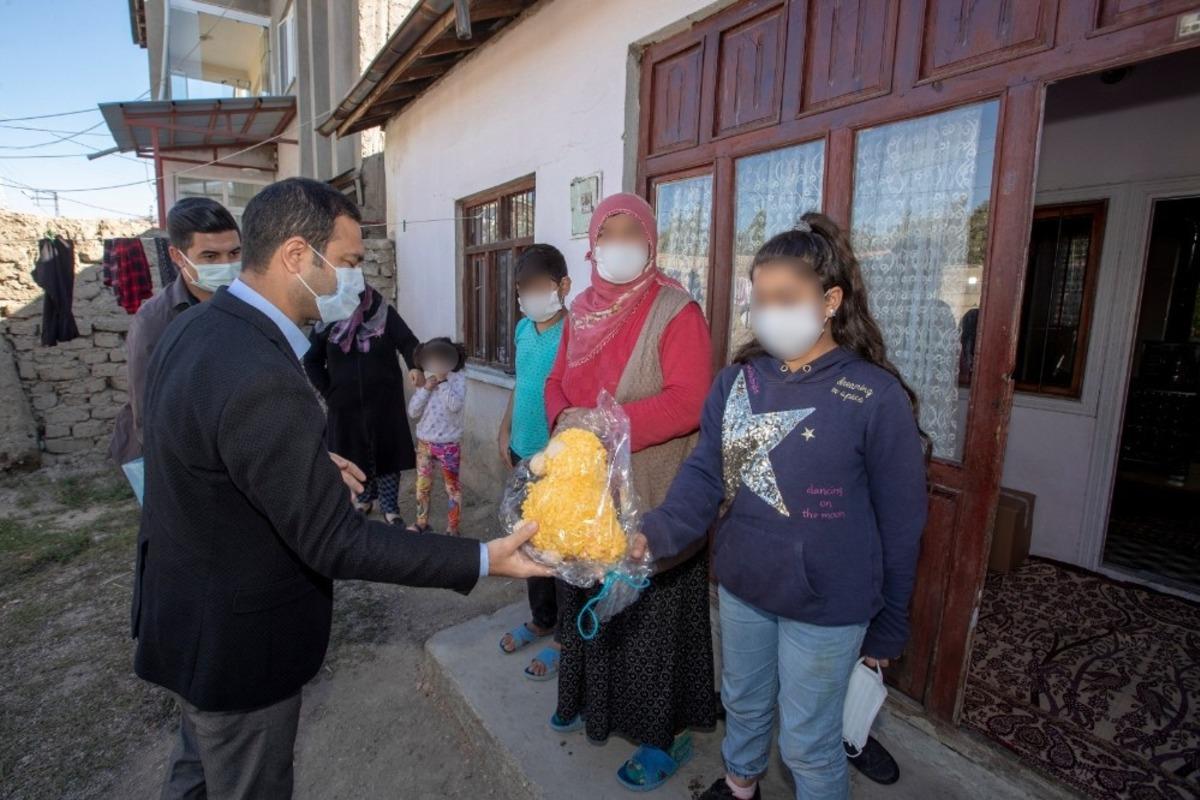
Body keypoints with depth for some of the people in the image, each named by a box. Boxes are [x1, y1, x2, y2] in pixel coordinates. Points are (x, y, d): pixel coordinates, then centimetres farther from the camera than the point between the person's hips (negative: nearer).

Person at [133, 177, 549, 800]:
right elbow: (335, 542, -31)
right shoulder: (261, 381, -35)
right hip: (237, 644, -8)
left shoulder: (192, 328, -4)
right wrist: (483, 559, -28)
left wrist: (310, 463, 9)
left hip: (183, 614, 9)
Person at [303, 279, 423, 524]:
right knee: (354, 454, 13)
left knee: (387, 452, 3)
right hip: (345, 404, 2)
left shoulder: (382, 312, -6)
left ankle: (390, 506, 16)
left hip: (384, 401, -2)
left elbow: (407, 341, -15)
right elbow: (311, 361, 9)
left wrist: (415, 366, -35)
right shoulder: (326, 321, 0)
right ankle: (365, 499, 33)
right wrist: (329, 393, 0)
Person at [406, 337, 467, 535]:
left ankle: (452, 528, 22)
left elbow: (455, 406, -27)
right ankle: (422, 522, 37)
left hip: (449, 444, -4)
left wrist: (443, 381, -24)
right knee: (422, 485, 18)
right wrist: (425, 389, -14)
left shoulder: (458, 379, -11)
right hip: (424, 442, 5)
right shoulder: (424, 380, 1)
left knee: (452, 486, 9)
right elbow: (413, 412, -3)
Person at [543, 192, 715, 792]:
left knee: (651, 612, 8)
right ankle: (596, 700, 46)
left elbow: (689, 403, -21)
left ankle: (668, 733, 31)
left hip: (652, 499, -6)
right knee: (592, 600, 21)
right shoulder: (582, 310, 8)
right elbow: (557, 382, 12)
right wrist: (566, 417, -9)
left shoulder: (676, 313, -13)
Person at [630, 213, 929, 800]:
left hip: (825, 606, -4)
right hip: (740, 586, 5)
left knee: (808, 743, 16)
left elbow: (900, 522, -10)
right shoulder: (737, 380, -4)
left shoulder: (876, 396, -17)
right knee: (742, 703, 28)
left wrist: (887, 627, -3)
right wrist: (656, 532, -27)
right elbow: (705, 472, -9)